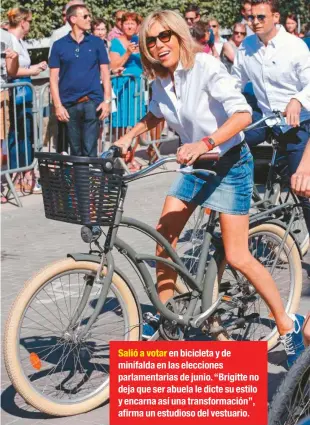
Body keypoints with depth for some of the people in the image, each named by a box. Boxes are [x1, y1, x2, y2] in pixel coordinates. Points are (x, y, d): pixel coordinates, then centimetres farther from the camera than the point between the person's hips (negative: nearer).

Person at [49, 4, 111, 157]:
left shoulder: (96, 43, 4)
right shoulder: (59, 45, 2)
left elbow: (105, 73, 6)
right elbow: (54, 78, 3)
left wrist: (107, 100, -2)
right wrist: (58, 105, -5)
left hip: (92, 102, -1)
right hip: (69, 105, 1)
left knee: (89, 149, -5)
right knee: (75, 150, 9)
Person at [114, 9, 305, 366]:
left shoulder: (205, 67, -22)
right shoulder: (162, 80, -1)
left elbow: (242, 114, -31)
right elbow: (156, 113, 22)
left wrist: (205, 144, -41)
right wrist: (128, 136, 11)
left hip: (230, 163, -7)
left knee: (237, 257, -9)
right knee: (164, 236, 2)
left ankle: (287, 324, 5)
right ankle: (162, 315, 19)